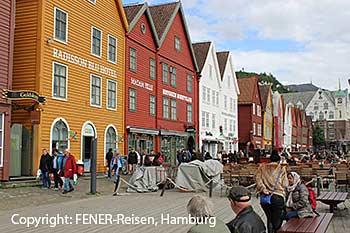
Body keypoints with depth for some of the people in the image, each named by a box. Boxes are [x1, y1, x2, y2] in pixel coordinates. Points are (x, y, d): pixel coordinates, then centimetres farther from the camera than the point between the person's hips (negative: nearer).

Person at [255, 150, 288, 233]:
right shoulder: (281, 169, 1)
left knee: (269, 218, 18)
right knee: (277, 220, 7)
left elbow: (257, 177, -8)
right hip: (278, 197, -3)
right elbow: (285, 184, -2)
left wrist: (263, 188, -13)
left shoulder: (262, 167, 7)